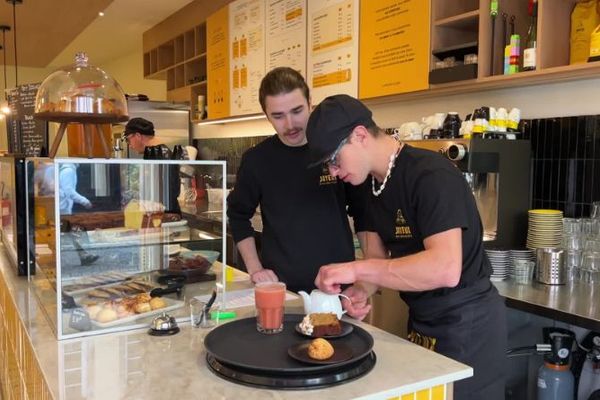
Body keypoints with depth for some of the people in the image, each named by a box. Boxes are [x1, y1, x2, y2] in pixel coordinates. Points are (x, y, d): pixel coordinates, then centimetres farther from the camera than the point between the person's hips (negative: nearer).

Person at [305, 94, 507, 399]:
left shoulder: (431, 175, -24)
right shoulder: (375, 183, 4)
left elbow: (445, 269, -35)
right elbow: (379, 257, 6)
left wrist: (356, 270, -32)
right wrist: (360, 291, -15)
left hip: (466, 321, -8)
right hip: (422, 319, 8)